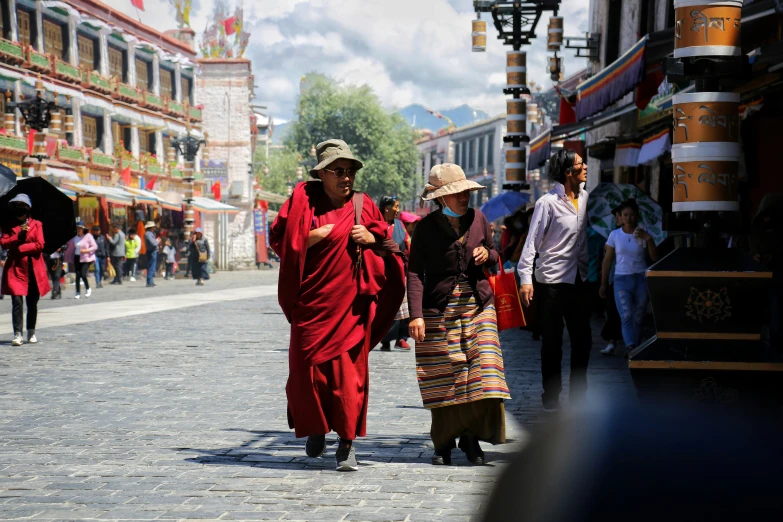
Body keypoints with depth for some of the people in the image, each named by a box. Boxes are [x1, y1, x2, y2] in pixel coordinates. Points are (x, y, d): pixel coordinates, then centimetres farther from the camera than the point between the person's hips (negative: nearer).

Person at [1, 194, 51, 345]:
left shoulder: (36, 224, 7)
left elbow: (39, 245, -4)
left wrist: (20, 248, -9)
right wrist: (18, 237, -17)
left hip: (34, 270, 0)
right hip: (15, 269, 0)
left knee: (32, 302, 7)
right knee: (17, 301, -10)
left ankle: (31, 332, 20)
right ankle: (17, 334, -13)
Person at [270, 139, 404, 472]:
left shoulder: (363, 205, 9)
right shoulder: (304, 198, 1)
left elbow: (387, 244, 18)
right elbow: (280, 238, 0)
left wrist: (370, 238, -3)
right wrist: (313, 237, -13)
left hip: (351, 303, 1)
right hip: (312, 301, -1)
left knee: (349, 370, -4)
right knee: (307, 368, 2)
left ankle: (347, 443, 4)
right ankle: (316, 428, 28)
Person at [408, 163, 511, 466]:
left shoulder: (478, 219, 6)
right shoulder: (426, 228, -4)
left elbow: (494, 257, 19)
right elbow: (415, 273, -8)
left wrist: (487, 255, -6)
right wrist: (416, 314, -17)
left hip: (477, 304, 3)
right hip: (438, 308, -2)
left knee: (481, 369, -7)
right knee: (442, 377, 1)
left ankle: (471, 435, 6)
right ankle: (444, 443, 12)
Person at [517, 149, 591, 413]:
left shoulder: (585, 198, 6)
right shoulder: (548, 202, -11)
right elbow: (532, 241, -12)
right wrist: (525, 278, -19)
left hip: (579, 279, 6)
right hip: (552, 280, -5)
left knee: (583, 339, 8)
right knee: (552, 342, 3)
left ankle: (578, 396, 20)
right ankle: (551, 396, 13)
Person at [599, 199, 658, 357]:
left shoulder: (644, 234, 2)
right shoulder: (615, 235, 2)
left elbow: (655, 258, -3)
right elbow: (608, 260, 6)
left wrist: (648, 239, -14)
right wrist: (603, 283, 6)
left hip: (641, 279, 1)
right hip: (621, 279, -1)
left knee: (638, 318, 3)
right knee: (626, 316, -17)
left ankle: (635, 350, 12)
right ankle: (630, 347, -30)